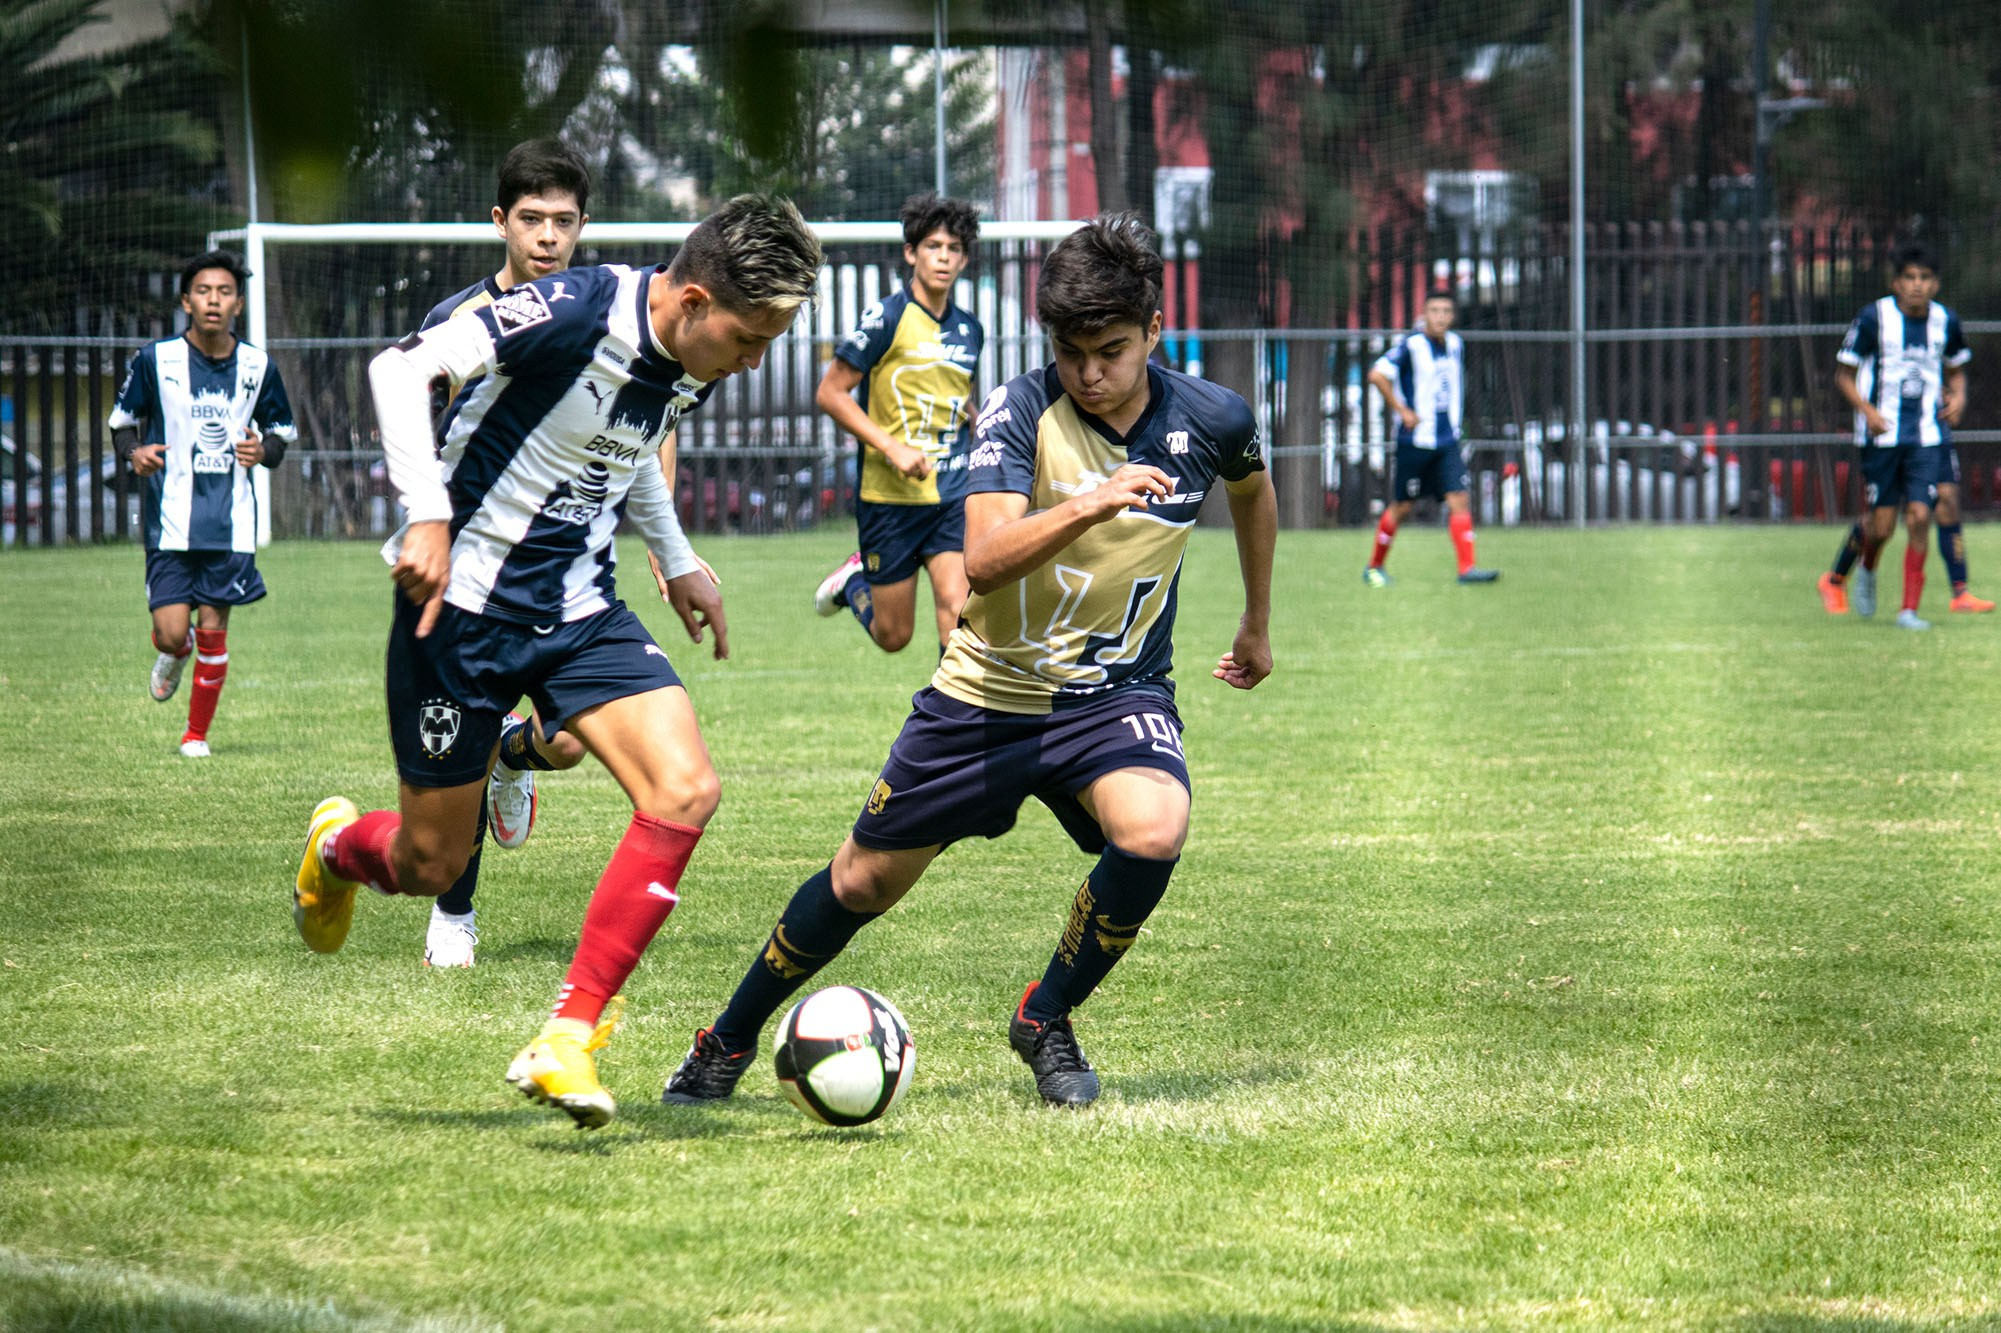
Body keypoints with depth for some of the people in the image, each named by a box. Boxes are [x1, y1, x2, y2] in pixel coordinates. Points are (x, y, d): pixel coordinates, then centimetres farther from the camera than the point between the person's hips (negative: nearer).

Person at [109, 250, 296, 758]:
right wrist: (134, 452, -14)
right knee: (171, 631, -9)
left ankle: (197, 734, 17)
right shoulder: (156, 361, -3)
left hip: (231, 521, 1)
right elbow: (122, 421, 8)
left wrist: (263, 450, -8)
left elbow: (281, 431, 15)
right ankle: (175, 653, 30)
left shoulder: (258, 367, 3)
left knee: (213, 631, -1)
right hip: (171, 519, -1)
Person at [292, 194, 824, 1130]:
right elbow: (400, 369, -23)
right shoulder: (579, 313, -23)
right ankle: (338, 848, 44)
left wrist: (676, 562, 23)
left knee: (685, 790, -16)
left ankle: (567, 1041, -13)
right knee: (430, 866, 4)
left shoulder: (694, 363, 1)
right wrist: (429, 518, -29)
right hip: (465, 598, -7)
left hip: (581, 612, 7)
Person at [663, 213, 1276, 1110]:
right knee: (866, 879, 8)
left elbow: (1253, 491, 17)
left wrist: (1258, 624, 27)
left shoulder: (1209, 421, -9)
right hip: (989, 691, -1)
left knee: (1153, 829, -31)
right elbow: (985, 560, -32)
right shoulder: (1020, 412, -18)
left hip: (1116, 691, 1)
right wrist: (1090, 503, -47)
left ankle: (1046, 1021, -5)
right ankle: (728, 1044, 32)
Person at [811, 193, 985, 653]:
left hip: (952, 495, 4)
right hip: (890, 495, -4)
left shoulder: (969, 330, 10)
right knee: (893, 634, 6)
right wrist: (891, 447, -16)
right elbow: (830, 393, -9)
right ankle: (853, 580, 37)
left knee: (957, 607, -16)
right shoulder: (887, 318, -9)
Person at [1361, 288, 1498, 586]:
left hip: (1447, 440, 5)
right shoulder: (1412, 346, -13)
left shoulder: (1455, 344, 9)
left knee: (1459, 500, -8)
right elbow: (1377, 374, -19)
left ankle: (1467, 568, -12)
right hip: (1415, 439, -5)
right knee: (1401, 506, 3)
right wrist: (1401, 410, -17)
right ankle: (1374, 567, 20)